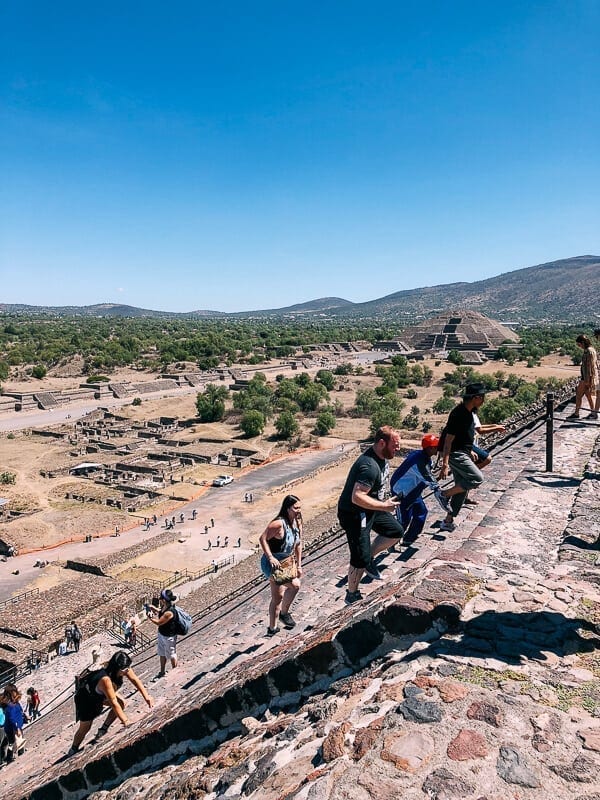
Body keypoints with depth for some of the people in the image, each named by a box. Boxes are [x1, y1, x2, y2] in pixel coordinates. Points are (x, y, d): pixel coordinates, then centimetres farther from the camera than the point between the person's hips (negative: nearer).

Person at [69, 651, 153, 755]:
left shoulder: (124, 668, -26)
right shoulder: (105, 680, -44)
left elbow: (135, 680, -14)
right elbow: (113, 703, -39)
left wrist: (146, 697, -21)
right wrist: (125, 721, -33)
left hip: (102, 694, 7)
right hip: (86, 698, -7)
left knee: (121, 704, -9)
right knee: (85, 728, 4)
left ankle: (103, 730, 8)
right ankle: (73, 751, 30)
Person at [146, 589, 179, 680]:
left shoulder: (169, 612, -35)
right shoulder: (164, 607, -9)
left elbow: (158, 622, -26)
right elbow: (160, 612, 11)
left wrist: (149, 617, -14)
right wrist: (153, 608, -6)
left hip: (169, 637, -9)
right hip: (161, 634, 9)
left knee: (171, 656, 15)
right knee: (162, 654, 24)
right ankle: (162, 672, 43)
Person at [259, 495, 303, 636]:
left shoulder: (297, 523, -1)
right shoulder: (279, 523, -25)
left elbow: (298, 544, 9)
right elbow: (263, 539, -24)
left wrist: (299, 565, 10)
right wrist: (270, 557, -29)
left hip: (285, 563, 9)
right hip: (272, 564, -9)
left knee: (278, 597, 16)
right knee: (295, 585, -20)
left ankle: (272, 628, 33)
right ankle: (284, 613, 1)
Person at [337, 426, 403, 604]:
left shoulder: (382, 457, 0)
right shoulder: (369, 466, -32)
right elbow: (357, 497, -36)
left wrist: (385, 502, 16)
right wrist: (384, 506, -29)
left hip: (371, 509, 9)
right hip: (353, 514, -9)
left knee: (396, 531, 14)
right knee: (360, 560, -1)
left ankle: (369, 558, 26)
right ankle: (352, 596, 20)